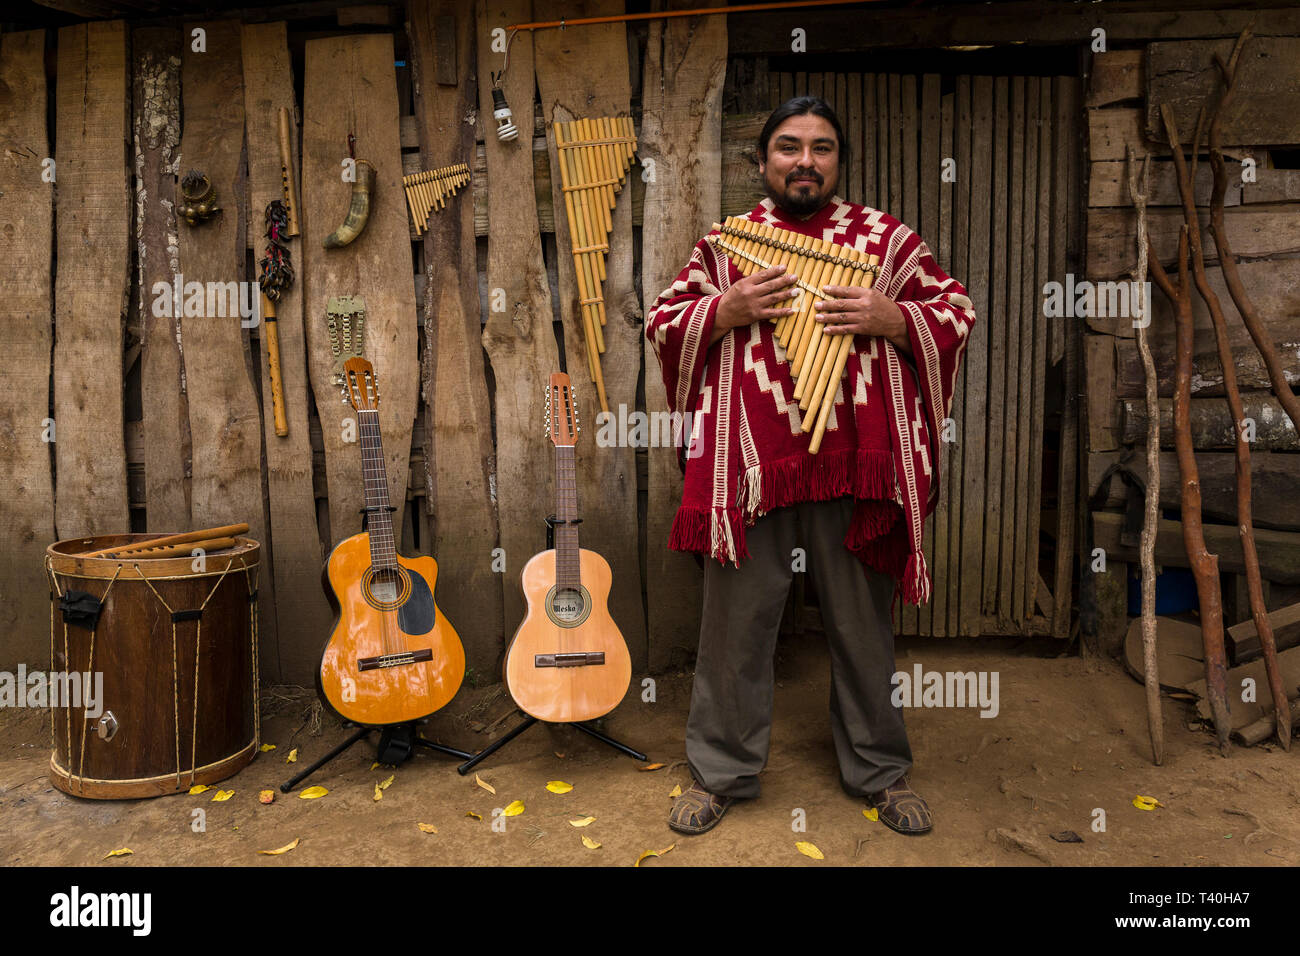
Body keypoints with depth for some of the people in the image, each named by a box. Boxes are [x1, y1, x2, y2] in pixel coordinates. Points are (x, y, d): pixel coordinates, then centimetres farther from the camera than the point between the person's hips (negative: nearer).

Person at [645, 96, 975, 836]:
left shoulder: (886, 238, 8)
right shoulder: (724, 243, 10)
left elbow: (957, 315, 8)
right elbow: (663, 325, 9)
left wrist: (890, 318, -11)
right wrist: (725, 310, -9)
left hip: (855, 468, 0)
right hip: (749, 465, 1)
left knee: (863, 624, 13)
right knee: (735, 624, 9)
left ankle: (881, 771, 32)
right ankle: (722, 771, 27)